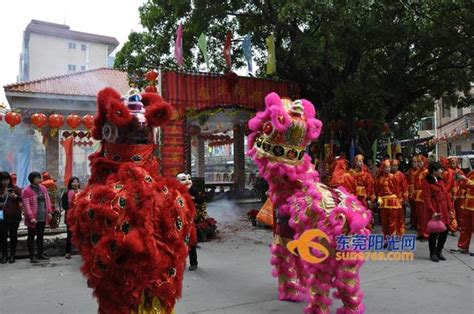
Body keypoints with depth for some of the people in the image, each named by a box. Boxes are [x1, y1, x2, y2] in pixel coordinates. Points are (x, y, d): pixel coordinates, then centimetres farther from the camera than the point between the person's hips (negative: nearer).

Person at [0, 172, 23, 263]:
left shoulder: (15, 188, -1)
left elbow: (22, 199, -1)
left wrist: (15, 196, -18)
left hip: (14, 216, -1)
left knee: (13, 235, 6)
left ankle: (12, 255, 16)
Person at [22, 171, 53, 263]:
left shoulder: (43, 188, 8)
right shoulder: (27, 191, -11)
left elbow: (47, 200, 12)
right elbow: (26, 205, -15)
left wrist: (49, 212, 4)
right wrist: (31, 217, -20)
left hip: (43, 217, 6)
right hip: (33, 219, -6)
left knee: (40, 236, 14)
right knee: (31, 237, 4)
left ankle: (40, 254, 24)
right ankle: (32, 256, 9)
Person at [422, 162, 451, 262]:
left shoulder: (440, 180, 12)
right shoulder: (427, 182, -12)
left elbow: (446, 194, 15)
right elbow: (427, 199, -15)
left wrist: (449, 209, 10)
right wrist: (433, 212, -19)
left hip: (444, 210, 7)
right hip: (434, 211, -7)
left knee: (445, 231, 9)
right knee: (434, 232, 1)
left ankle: (439, 251, 26)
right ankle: (432, 253, 15)